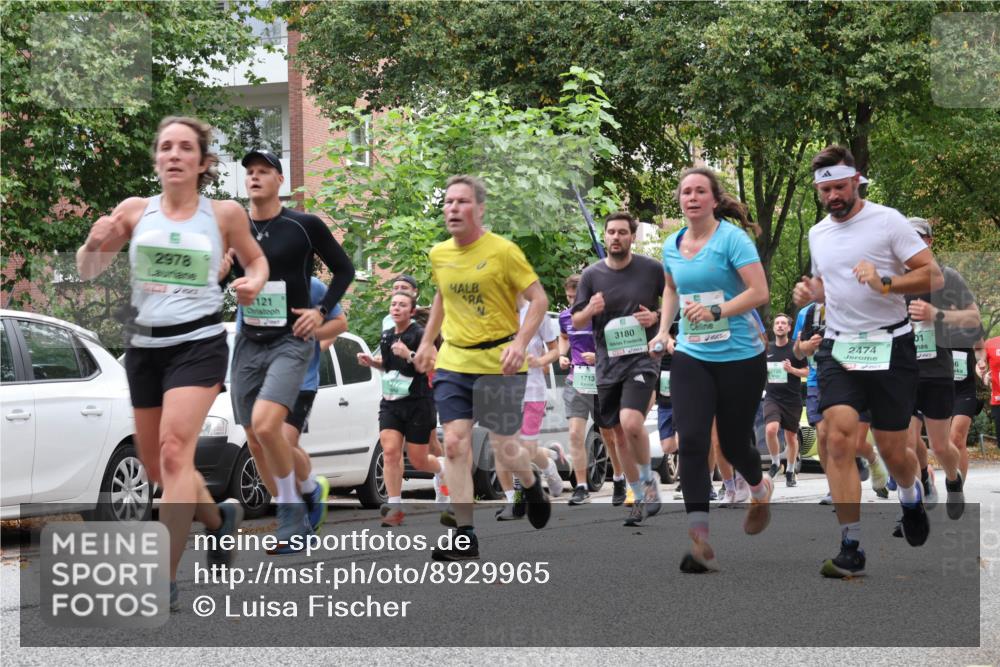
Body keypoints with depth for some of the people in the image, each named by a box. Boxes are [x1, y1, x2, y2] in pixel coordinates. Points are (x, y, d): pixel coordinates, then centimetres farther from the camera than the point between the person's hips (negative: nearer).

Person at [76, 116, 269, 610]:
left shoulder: (224, 214, -1)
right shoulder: (135, 211, 2)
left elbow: (256, 258, 16)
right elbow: (87, 272, 2)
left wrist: (253, 283, -7)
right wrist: (94, 243, -20)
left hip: (199, 342, -4)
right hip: (144, 345, 4)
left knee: (174, 450, -22)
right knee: (156, 467, 14)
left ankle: (165, 585, -25)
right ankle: (219, 518, 44)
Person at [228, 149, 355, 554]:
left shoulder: (305, 226, -4)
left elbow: (344, 269, 6)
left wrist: (321, 312, -5)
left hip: (290, 342, -5)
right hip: (248, 343, 5)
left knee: (265, 425, -26)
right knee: (256, 442, 6)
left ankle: (292, 510, -10)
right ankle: (292, 519, 21)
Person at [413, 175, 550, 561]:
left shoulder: (502, 251, -11)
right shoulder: (438, 255, 6)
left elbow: (539, 299, -9)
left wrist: (520, 343, -21)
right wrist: (427, 343, 20)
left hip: (498, 363, -4)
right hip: (453, 362, 4)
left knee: (504, 449, 1)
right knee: (455, 443, -8)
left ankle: (532, 485, 37)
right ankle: (465, 535, -4)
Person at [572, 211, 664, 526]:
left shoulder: (651, 269, -3)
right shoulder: (591, 274, 3)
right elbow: (576, 322, 8)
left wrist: (657, 317, -11)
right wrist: (590, 310, -14)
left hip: (641, 358, -4)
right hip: (608, 364, 4)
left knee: (631, 423, -25)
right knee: (620, 438, 9)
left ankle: (649, 479, 0)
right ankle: (642, 499, 26)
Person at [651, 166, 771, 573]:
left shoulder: (732, 238, -11)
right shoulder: (672, 245, 7)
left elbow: (760, 292, -17)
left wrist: (715, 312, -26)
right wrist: (664, 329, 13)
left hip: (740, 357, -4)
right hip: (691, 357, 4)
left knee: (733, 444, 8)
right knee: (691, 442, -13)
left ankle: (760, 489, 45)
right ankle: (700, 542, -15)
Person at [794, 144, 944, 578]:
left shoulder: (887, 220, -5)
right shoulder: (817, 233, 13)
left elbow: (933, 276, -10)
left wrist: (885, 283, -25)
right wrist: (809, 293, 6)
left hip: (890, 346, -3)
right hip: (839, 348, 4)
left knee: (892, 452, 4)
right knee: (838, 438, -17)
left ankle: (911, 496, 42)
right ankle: (851, 549, -15)